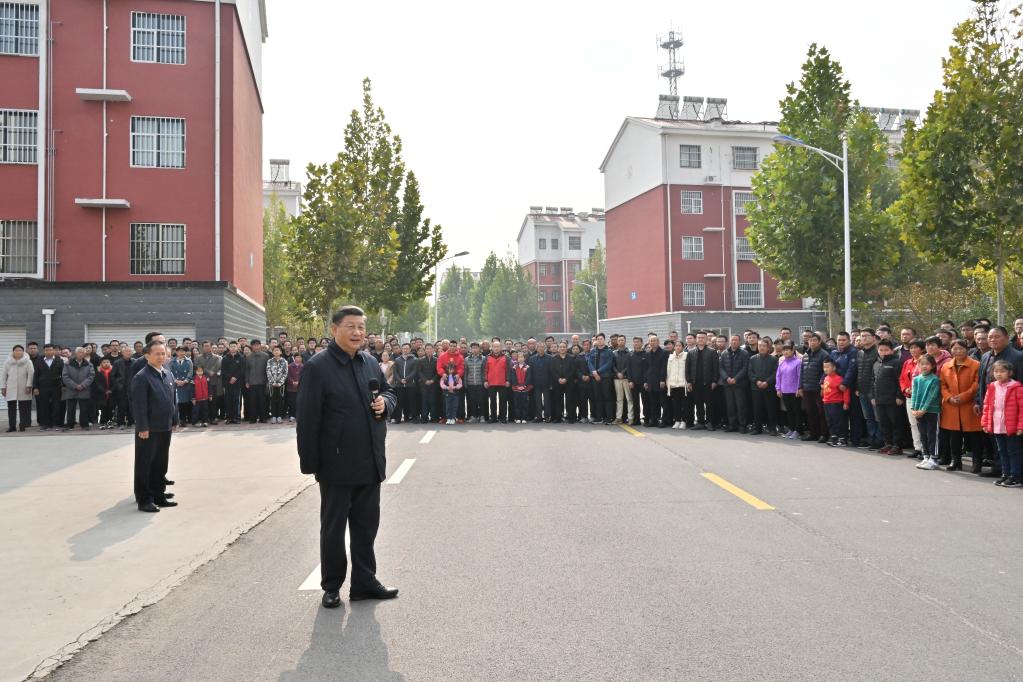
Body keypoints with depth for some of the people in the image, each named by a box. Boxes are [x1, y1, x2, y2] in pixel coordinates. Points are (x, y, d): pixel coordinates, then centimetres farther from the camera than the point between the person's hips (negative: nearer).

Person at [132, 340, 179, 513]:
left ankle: (159, 495, 26)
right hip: (148, 430, -8)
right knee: (144, 465, 3)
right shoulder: (142, 377, -13)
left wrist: (174, 420, 14)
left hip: (165, 428, 8)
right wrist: (143, 427, -18)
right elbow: (139, 404, -16)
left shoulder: (168, 375, 10)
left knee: (161, 464, 15)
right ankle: (144, 500, 10)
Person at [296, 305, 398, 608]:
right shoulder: (318, 367, -11)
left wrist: (385, 402, -4)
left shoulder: (370, 362, 8)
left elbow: (389, 391, 21)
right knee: (333, 527, 9)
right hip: (337, 464, -6)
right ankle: (331, 587, 23)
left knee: (367, 526, 14)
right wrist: (309, 462, -15)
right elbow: (307, 419, -13)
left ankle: (365, 583, 27)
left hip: (370, 463, 6)